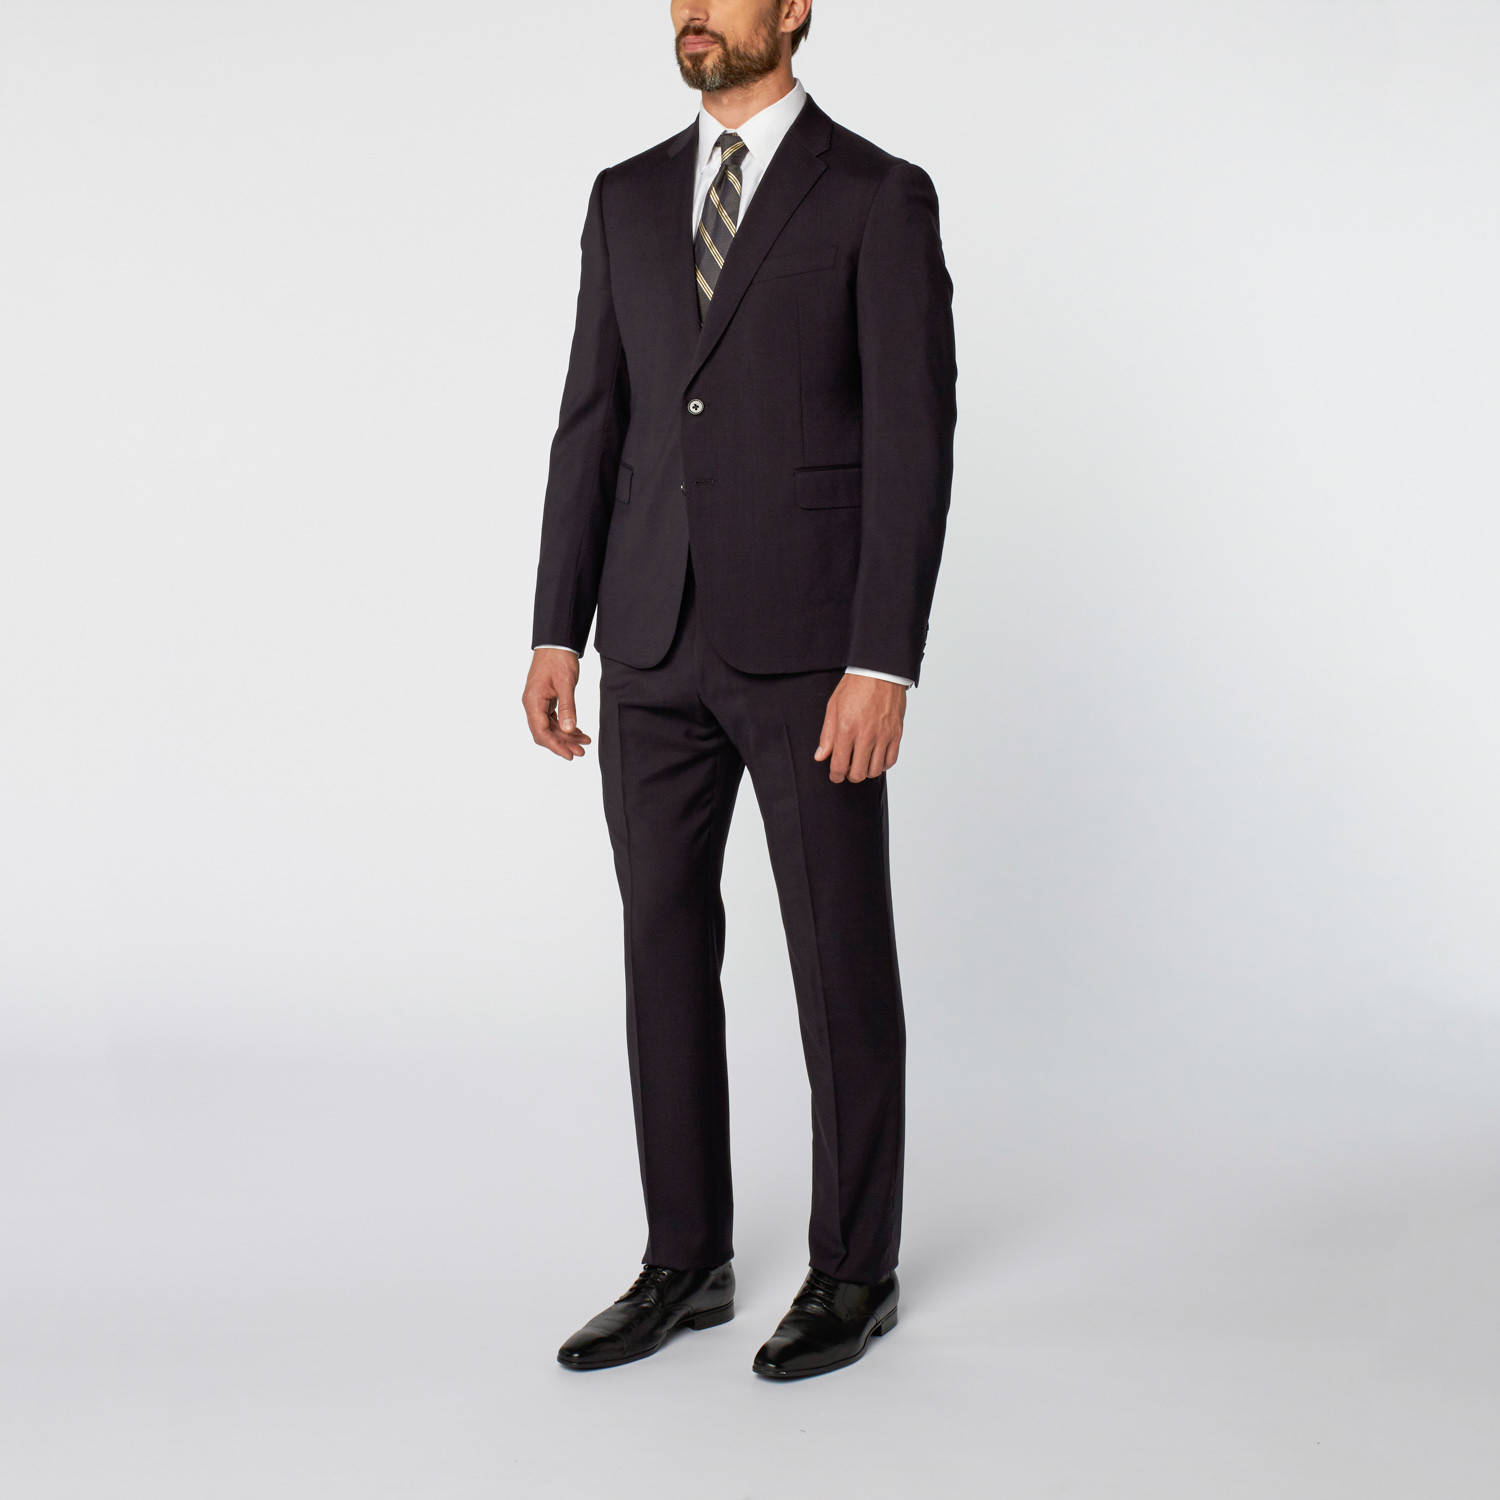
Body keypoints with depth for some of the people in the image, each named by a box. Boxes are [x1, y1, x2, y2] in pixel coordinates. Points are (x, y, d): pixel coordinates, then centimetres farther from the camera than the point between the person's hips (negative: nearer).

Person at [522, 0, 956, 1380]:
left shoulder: (881, 198, -4)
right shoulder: (628, 201, 12)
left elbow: (913, 442, -10)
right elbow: (593, 425, 11)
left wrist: (884, 666, -16)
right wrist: (557, 634, 5)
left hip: (811, 646, -5)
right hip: (656, 646, 5)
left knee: (842, 961, 3)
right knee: (665, 951, 9)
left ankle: (855, 1272, 18)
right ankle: (688, 1264, 22)